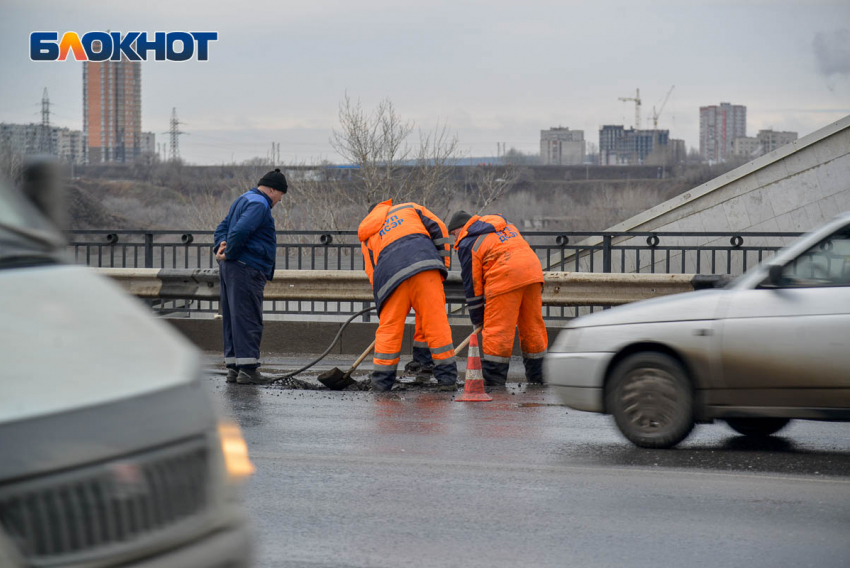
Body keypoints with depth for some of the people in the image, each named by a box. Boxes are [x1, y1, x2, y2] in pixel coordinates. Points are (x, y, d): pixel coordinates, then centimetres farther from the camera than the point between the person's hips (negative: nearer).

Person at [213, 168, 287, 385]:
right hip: (247, 269, -10)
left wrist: (220, 247, 9)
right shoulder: (259, 204, -12)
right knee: (248, 320, -8)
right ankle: (248, 369, -9)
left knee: (233, 319, 11)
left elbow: (223, 227, 25)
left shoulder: (243, 200, 23)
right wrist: (229, 254, -12)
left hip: (230, 269, 10)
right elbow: (240, 231, -25)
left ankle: (233, 367, 13)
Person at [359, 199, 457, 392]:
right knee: (436, 323, 1)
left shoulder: (366, 236, 32)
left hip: (391, 276, 1)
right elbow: (438, 230, 15)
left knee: (389, 328, 10)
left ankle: (381, 381, 10)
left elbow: (372, 274, 26)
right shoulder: (410, 208, 29)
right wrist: (443, 267, 16)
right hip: (425, 267, -1)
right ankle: (447, 378, 0)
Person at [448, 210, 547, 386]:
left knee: (498, 328, -2)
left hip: (505, 278, -7)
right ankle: (537, 374, 22)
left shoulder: (467, 244, 5)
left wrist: (477, 320, 12)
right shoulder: (502, 224, 26)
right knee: (533, 324, 14)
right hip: (533, 270, 7)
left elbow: (472, 283, 5)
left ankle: (493, 378, -2)